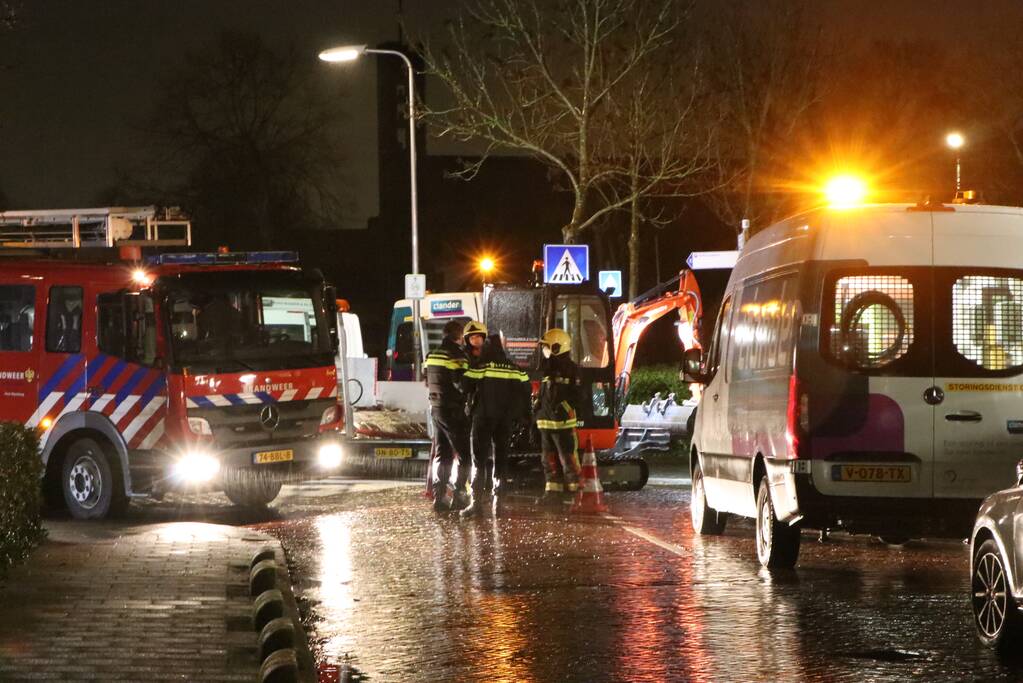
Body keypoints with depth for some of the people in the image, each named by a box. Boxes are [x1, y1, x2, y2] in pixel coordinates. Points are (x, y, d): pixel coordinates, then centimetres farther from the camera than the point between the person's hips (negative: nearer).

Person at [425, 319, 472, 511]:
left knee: (442, 454, 12)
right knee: (464, 454, -1)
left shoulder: (432, 355, 11)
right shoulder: (457, 356, -15)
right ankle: (459, 494, -7)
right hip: (453, 410, -8)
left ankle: (439, 495, 9)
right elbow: (462, 385, -20)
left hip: (436, 408, 8)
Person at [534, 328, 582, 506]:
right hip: (545, 421, 8)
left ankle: (574, 492, -5)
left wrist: (562, 410, -20)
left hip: (563, 422, -8)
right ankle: (552, 493, 15)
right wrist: (537, 416, 17)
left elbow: (575, 396, -14)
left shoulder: (569, 369, -7)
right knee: (549, 459, 10)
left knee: (568, 458, -8)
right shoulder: (546, 368, 17)